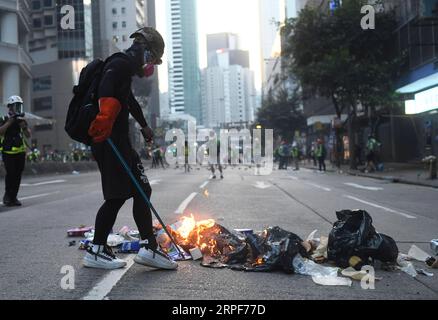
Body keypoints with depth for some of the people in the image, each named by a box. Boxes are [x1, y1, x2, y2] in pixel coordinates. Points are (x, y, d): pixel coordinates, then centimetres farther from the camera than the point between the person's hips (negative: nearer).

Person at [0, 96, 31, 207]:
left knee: (18, 175, 4)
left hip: (20, 152, 4)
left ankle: (13, 197, 11)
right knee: (10, 174, -13)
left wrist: (24, 126, -11)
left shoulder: (21, 120, 11)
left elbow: (28, 135, 5)